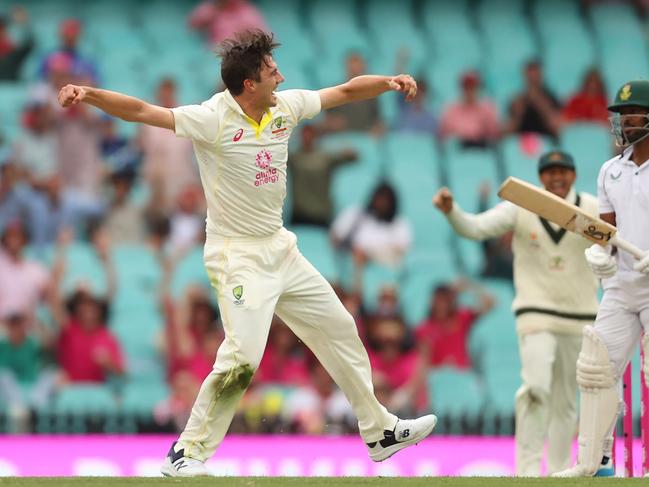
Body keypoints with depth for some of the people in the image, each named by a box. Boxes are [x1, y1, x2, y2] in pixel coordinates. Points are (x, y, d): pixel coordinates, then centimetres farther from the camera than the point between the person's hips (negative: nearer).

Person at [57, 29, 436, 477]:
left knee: (340, 330, 16)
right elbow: (141, 112, -29)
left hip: (281, 250, 8)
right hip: (238, 257, -8)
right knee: (243, 357, -21)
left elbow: (346, 91, 11)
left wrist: (388, 83, -5)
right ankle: (187, 453, -9)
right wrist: (89, 95, -43)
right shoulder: (213, 119, -20)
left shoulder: (285, 106, 0)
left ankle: (380, 432, 31)